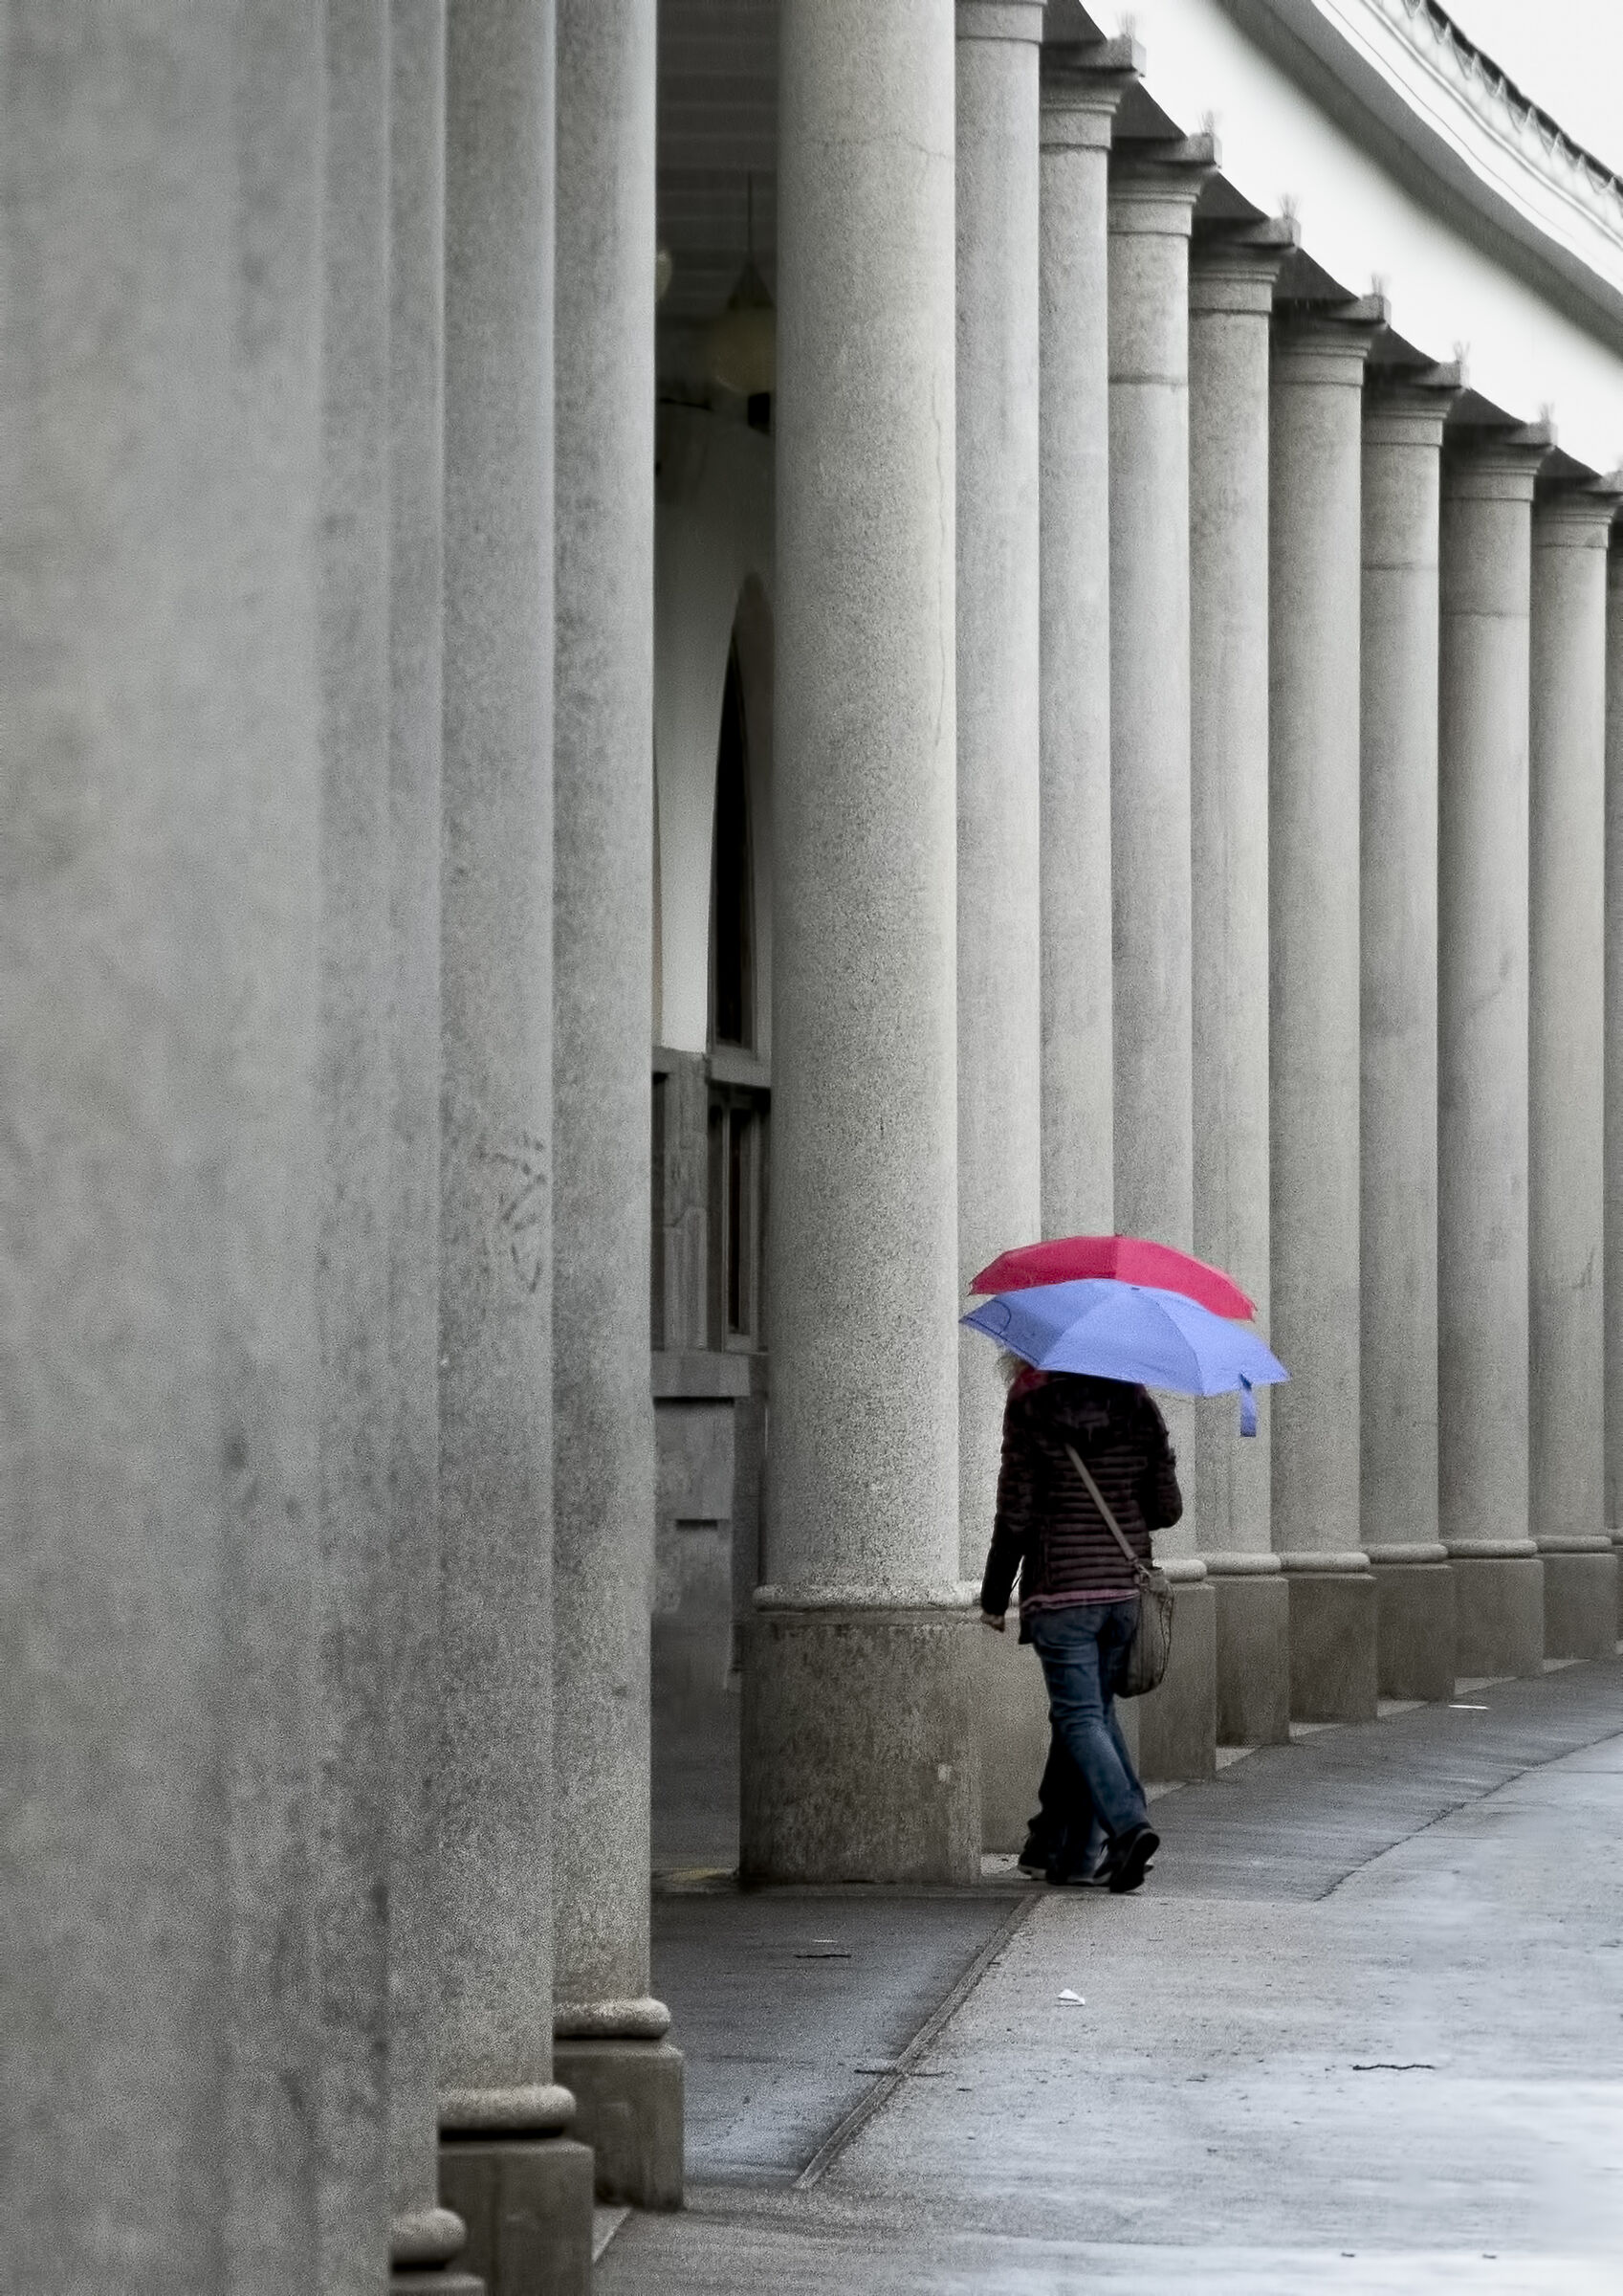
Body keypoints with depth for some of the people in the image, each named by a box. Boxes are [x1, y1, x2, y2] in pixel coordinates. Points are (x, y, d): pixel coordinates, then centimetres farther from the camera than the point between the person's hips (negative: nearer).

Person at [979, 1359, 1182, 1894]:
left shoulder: (1031, 1409, -7)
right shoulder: (1138, 1409, 4)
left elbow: (1016, 1514, -7)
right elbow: (1168, 1507, 6)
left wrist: (995, 1595, 3)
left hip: (1060, 1588, -4)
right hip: (1125, 1586, 4)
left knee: (1080, 1715, -3)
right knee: (1096, 1708, 16)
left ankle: (1128, 1824, -24)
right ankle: (1069, 1850, 18)